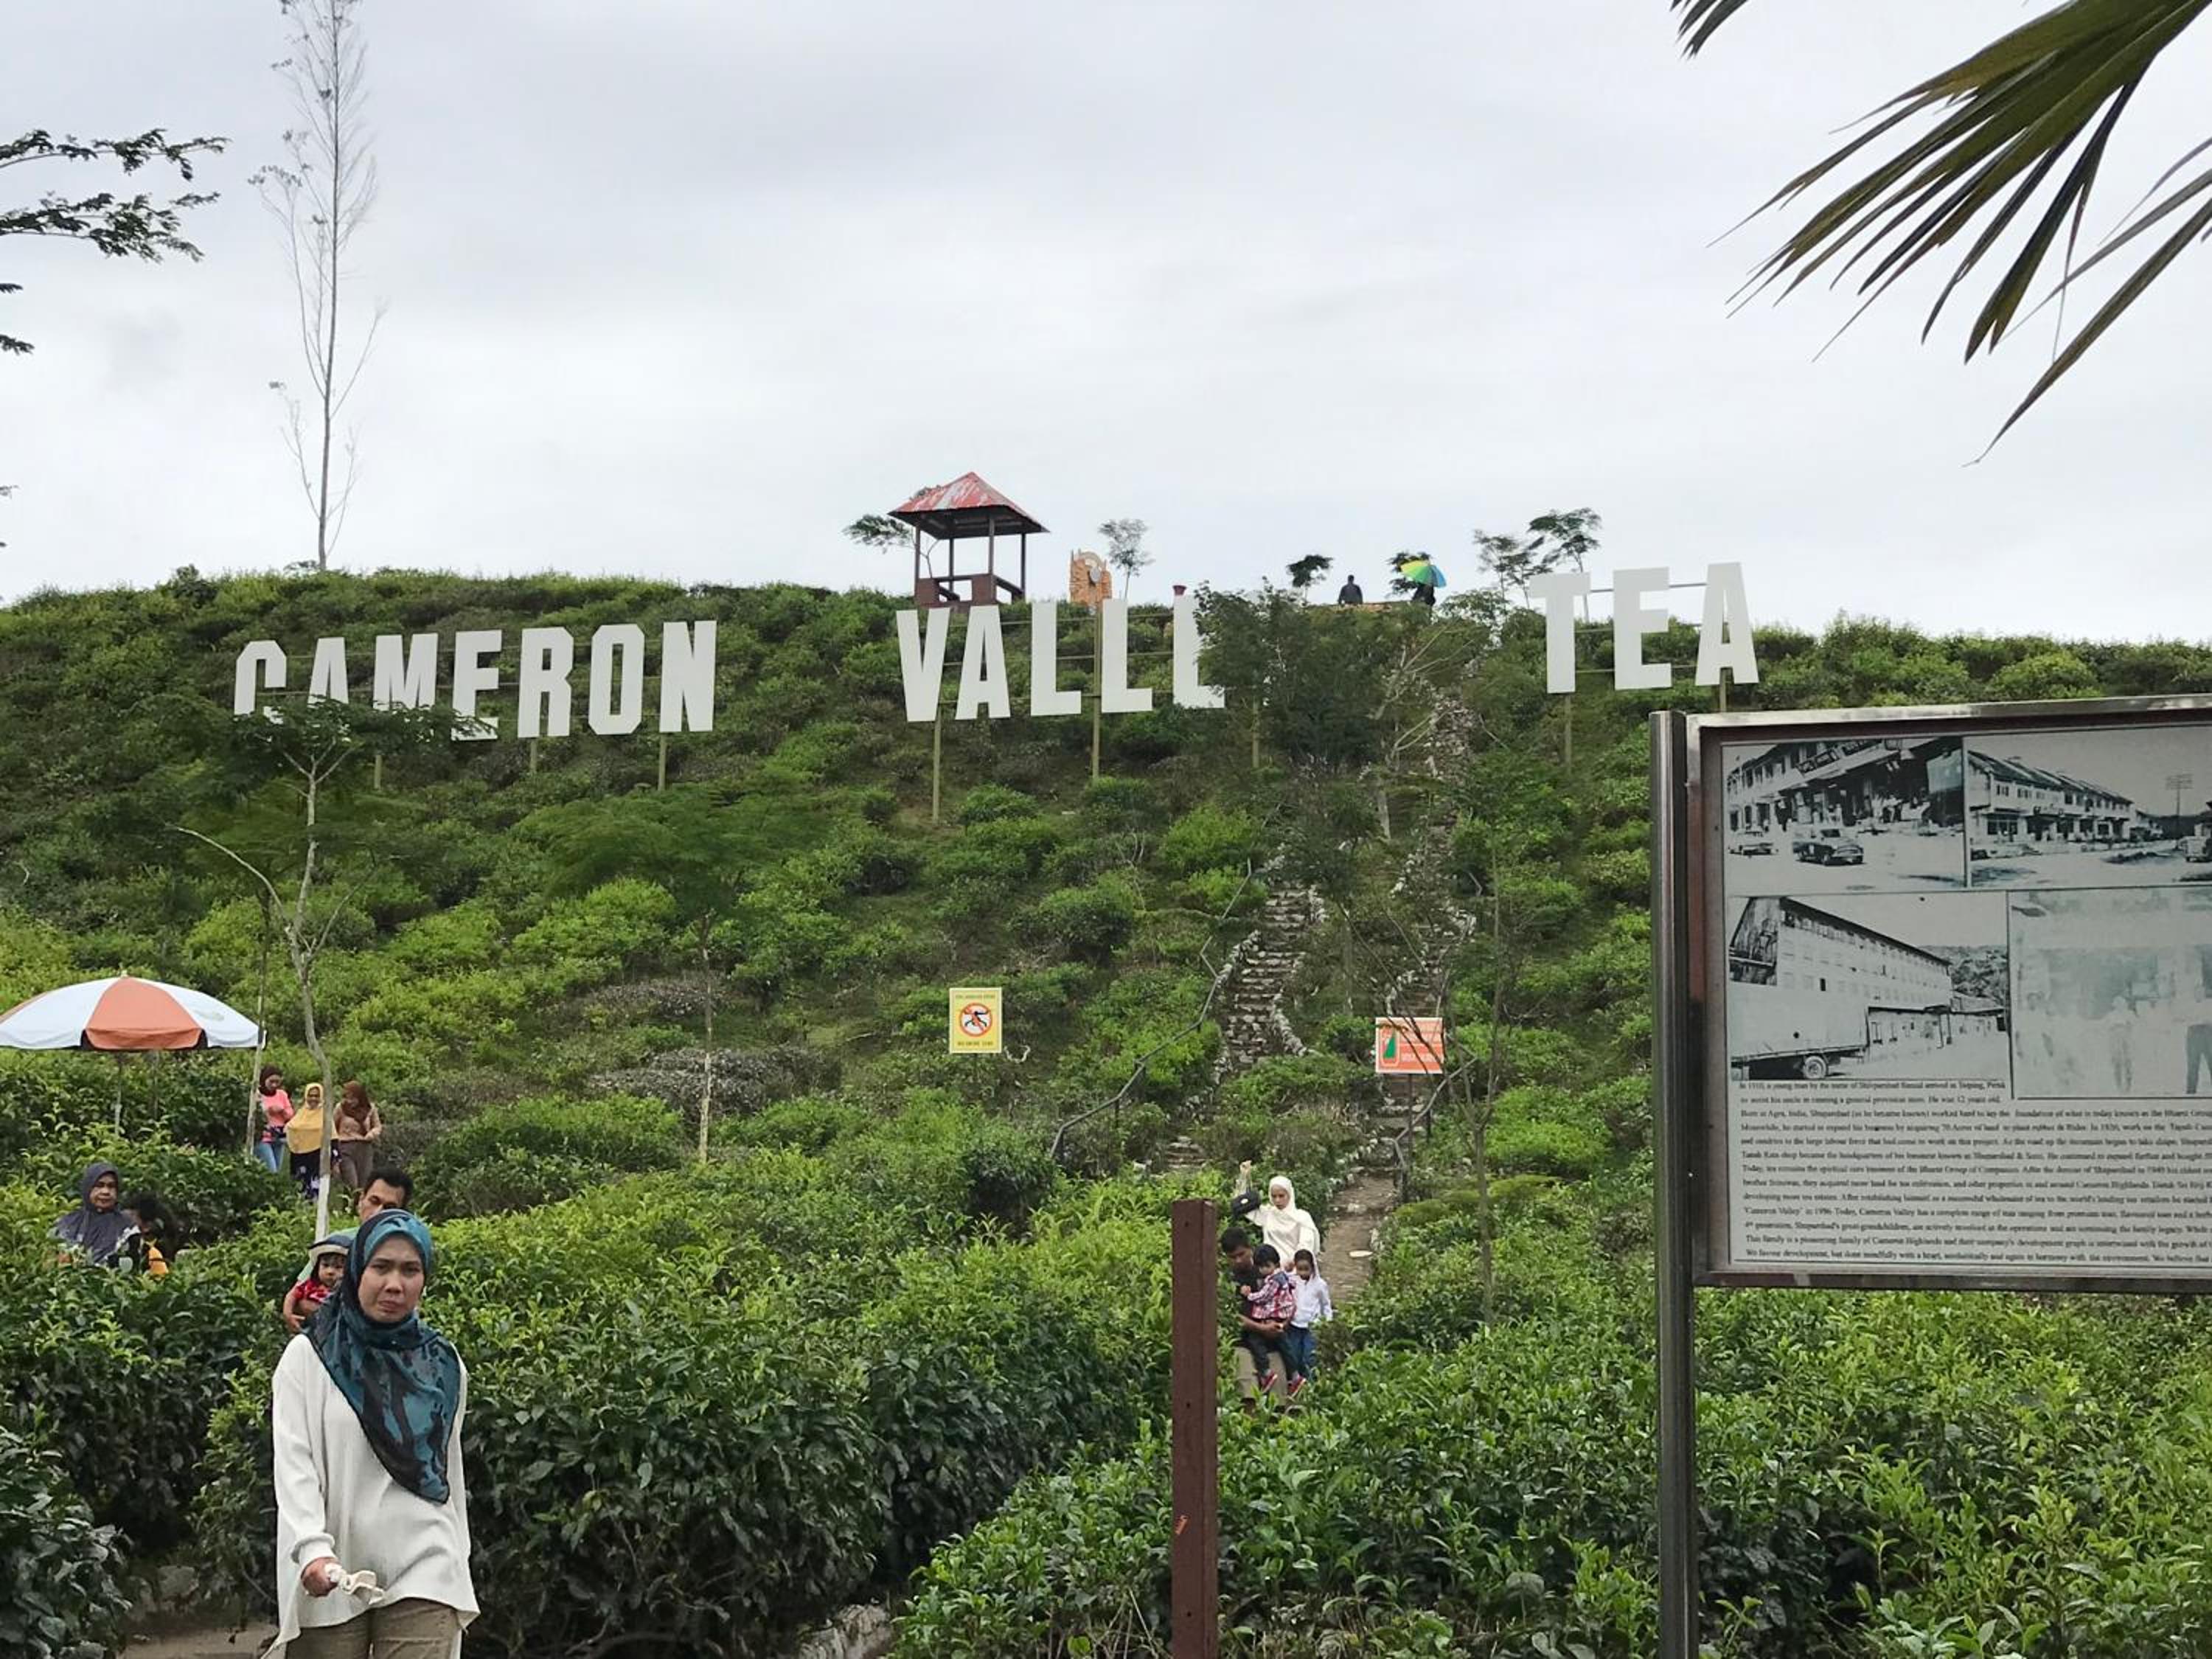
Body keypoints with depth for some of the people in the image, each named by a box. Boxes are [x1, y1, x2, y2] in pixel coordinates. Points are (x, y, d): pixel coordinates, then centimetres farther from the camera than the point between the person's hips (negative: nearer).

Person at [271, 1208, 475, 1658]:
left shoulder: (444, 1366, 11)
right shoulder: (308, 1357, 1)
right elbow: (293, 1464, -8)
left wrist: (458, 1566, 20)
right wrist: (313, 1550, -22)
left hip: (422, 1573, 1)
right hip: (329, 1575, -1)